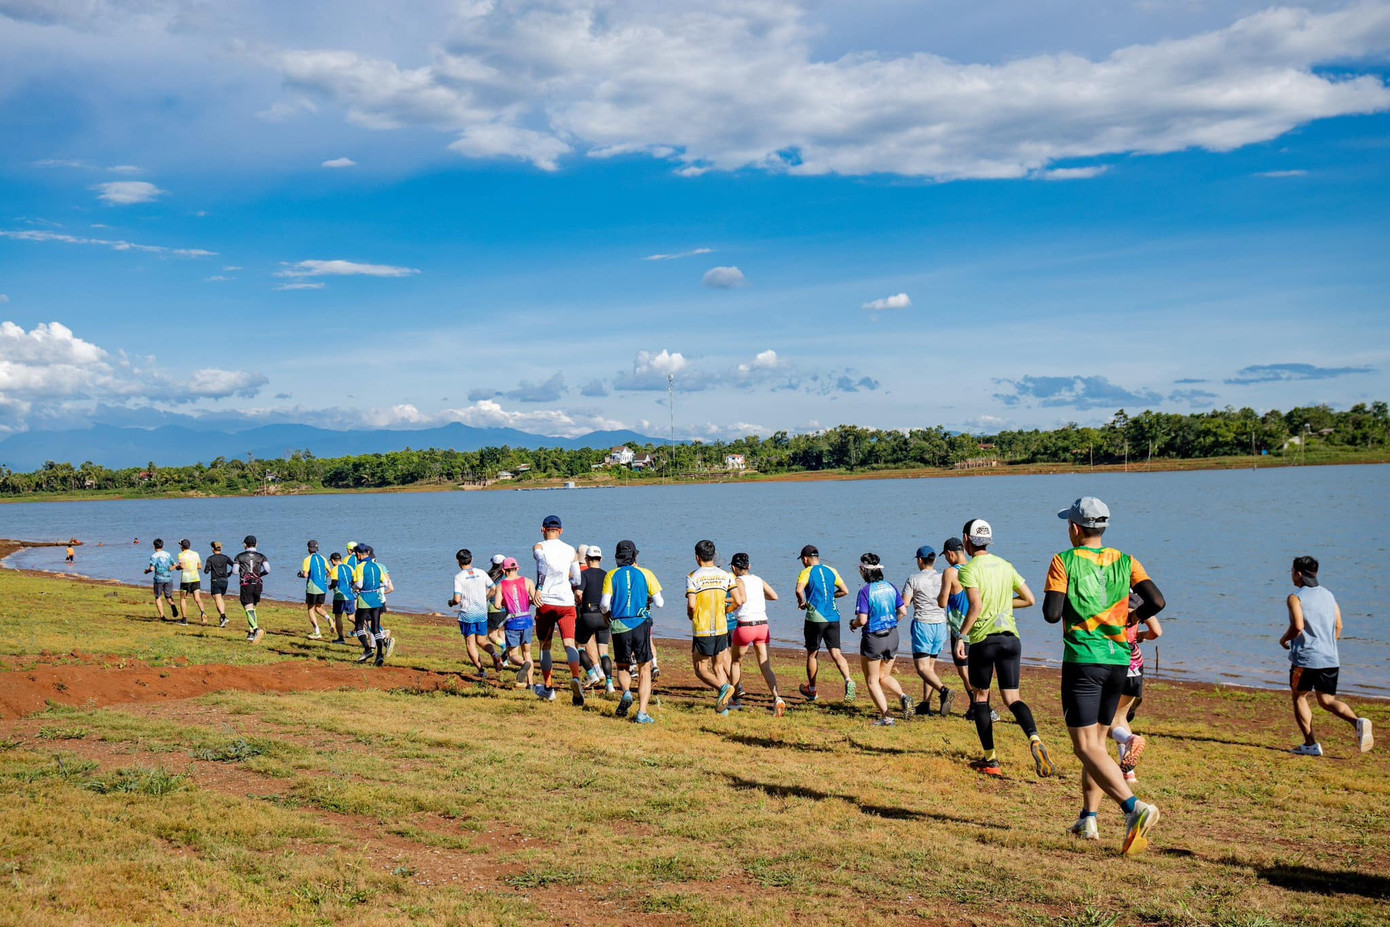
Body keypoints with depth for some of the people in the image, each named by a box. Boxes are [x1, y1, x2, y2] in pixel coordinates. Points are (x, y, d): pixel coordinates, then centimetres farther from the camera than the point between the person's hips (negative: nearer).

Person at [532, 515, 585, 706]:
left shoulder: (539, 547, 3)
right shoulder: (570, 550, 11)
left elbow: (544, 563, -20)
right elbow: (577, 582, 12)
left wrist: (539, 588, -20)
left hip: (546, 602, -1)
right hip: (567, 602, 1)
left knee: (545, 646, 14)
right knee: (569, 642, -9)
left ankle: (548, 688, 19)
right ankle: (575, 678, -35)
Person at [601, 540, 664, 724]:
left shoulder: (611, 575, 3)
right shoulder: (645, 574, 3)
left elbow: (605, 603, -6)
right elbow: (659, 603, 1)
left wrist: (607, 613, 16)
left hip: (619, 627, 1)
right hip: (641, 625, -1)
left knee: (622, 667, 19)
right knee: (644, 670, 7)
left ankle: (626, 692, -11)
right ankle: (642, 713, -3)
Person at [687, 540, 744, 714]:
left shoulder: (693, 577, -8)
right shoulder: (726, 575, 4)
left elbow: (691, 605, -16)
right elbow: (738, 601, -1)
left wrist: (690, 615, 6)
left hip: (701, 630, -4)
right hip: (721, 628, 4)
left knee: (700, 668, 6)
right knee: (718, 666, 15)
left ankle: (723, 687, -18)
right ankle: (723, 705, 8)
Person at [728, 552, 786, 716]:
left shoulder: (739, 581, -5)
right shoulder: (759, 580, 12)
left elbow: (742, 599, -23)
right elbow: (774, 596, 17)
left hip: (744, 626, -4)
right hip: (763, 625, 4)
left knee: (735, 662, 19)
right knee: (766, 667, 1)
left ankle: (736, 697, 25)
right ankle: (777, 698, -20)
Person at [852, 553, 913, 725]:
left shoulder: (865, 591, -16)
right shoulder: (890, 587, 1)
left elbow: (862, 620, -19)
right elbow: (903, 612, 3)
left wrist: (853, 623, 2)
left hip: (873, 638, -6)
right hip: (892, 636, 6)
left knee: (872, 681, 9)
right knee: (884, 676, 22)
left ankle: (886, 717, 1)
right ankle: (903, 697, -4)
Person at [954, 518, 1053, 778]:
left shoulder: (969, 570, -7)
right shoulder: (1005, 565, 11)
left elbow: (976, 606, -20)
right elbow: (1029, 599, 14)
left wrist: (961, 636, -13)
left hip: (983, 639, -4)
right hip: (1010, 637, 4)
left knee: (981, 697, 12)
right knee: (1011, 698, 6)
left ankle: (990, 759, 11)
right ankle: (1034, 738, -22)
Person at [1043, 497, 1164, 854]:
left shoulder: (1064, 562, -5)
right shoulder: (1125, 562, 7)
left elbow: (1052, 614, -12)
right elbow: (1157, 601, -4)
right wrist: (1129, 619, 14)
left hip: (1082, 660, -5)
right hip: (1119, 661, 6)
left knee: (1086, 747, -8)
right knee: (1097, 741, 18)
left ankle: (1134, 807, -26)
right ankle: (1088, 819, 21)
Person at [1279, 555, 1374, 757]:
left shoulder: (1296, 597, -9)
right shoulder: (1328, 595, 12)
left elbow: (1298, 627, -21)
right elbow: (1338, 627, 14)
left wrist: (1283, 639, -2)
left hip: (1305, 658, -6)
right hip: (1330, 658, 6)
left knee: (1299, 697, 12)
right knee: (1327, 700, 12)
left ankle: (1311, 743, 7)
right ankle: (1357, 722, -15)